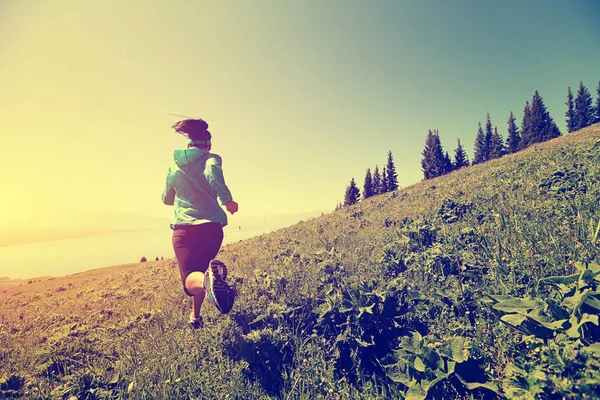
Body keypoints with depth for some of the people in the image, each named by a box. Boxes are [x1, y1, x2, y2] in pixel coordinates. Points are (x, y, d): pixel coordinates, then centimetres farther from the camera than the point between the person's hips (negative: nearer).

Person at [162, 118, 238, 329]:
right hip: (210, 226, -1)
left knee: (190, 278, -9)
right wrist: (227, 201, -13)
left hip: (183, 228, 1)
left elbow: (167, 199, 26)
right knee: (200, 269, 24)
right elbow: (213, 173, -21)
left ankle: (207, 279, -44)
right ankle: (195, 316, 28)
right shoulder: (211, 158, 4)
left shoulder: (174, 165, 16)